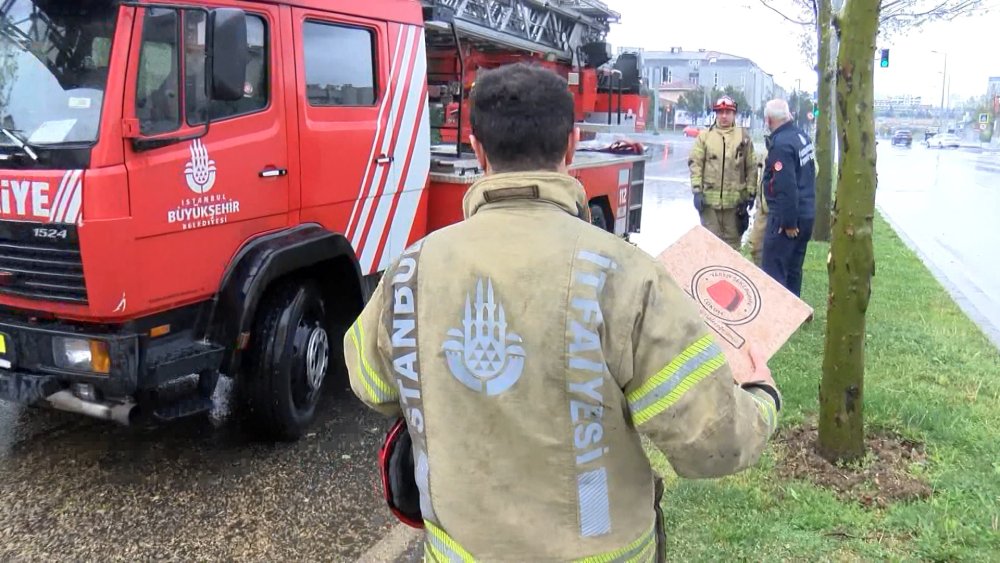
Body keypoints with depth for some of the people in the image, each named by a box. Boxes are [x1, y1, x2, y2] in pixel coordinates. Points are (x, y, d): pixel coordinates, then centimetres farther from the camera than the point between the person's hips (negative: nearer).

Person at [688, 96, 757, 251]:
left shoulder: (743, 137, 4)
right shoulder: (704, 136, 4)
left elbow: (751, 167, 4)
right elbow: (695, 163, 0)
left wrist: (750, 194, 1)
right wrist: (697, 191, -8)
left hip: (734, 199, 0)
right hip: (709, 198, 0)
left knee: (732, 241, 9)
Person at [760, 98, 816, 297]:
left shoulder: (781, 143, -20)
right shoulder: (802, 136, 8)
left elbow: (786, 187, -24)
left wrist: (788, 222, -20)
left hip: (786, 218, -9)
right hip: (806, 214, 9)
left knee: (774, 272, -4)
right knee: (793, 270, 18)